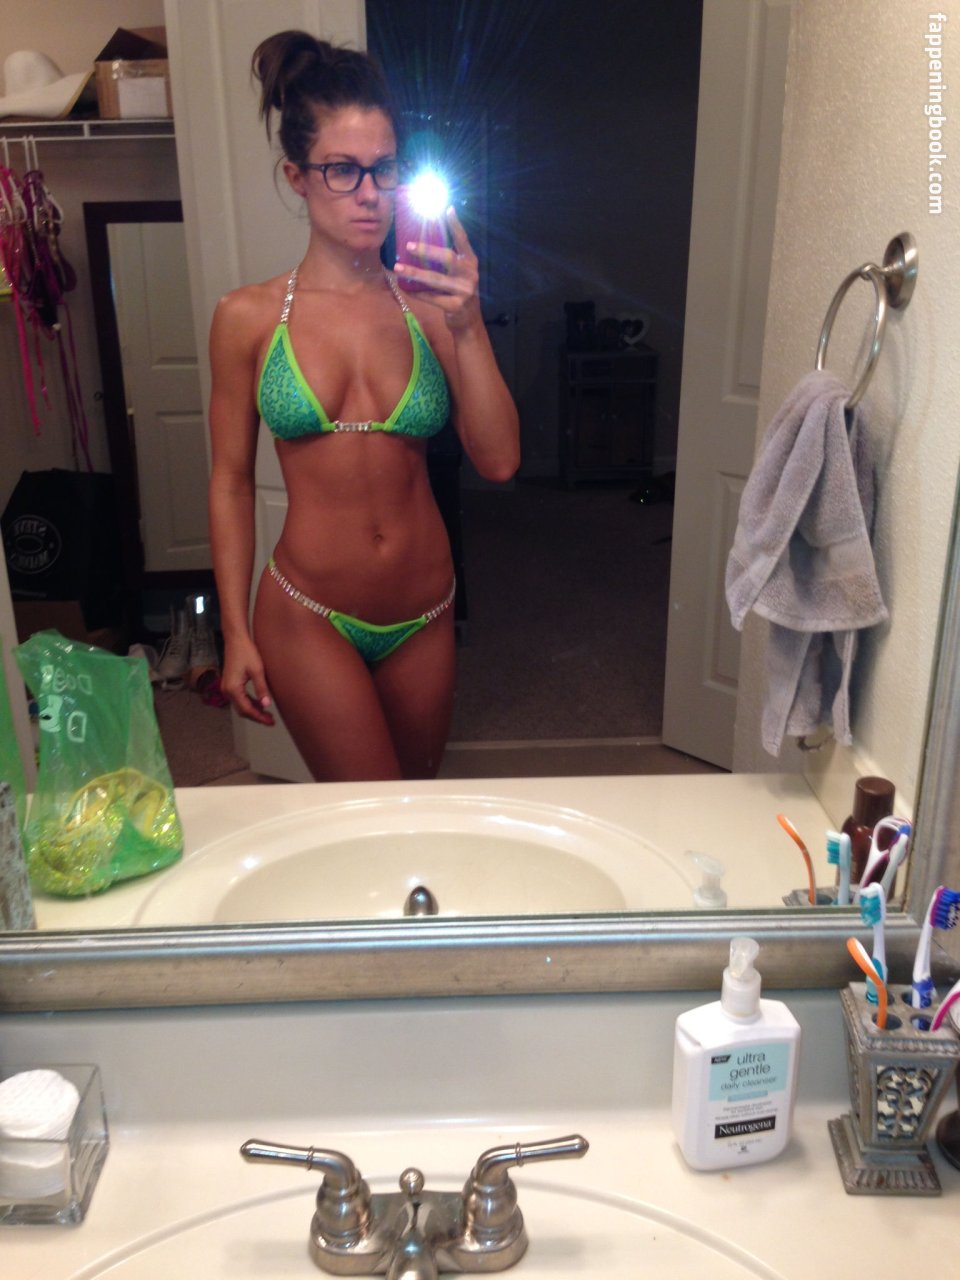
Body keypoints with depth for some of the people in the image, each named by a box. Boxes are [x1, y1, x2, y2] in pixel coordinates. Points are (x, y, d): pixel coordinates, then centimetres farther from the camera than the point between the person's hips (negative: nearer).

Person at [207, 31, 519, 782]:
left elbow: (499, 461, -10)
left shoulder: (428, 305, -3)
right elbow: (231, 482, 0)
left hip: (424, 617, 3)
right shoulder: (249, 319, -5)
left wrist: (468, 327, -22)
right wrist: (236, 633, -1)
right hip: (310, 618, -2)